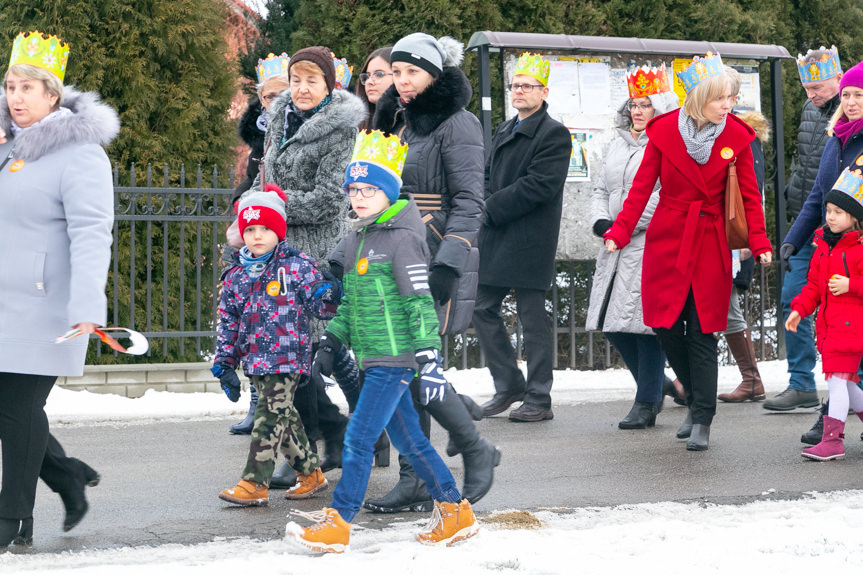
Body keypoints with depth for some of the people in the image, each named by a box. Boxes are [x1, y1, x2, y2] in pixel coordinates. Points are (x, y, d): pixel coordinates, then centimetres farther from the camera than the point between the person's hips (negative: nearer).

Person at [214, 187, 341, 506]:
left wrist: (329, 295, -27)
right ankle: (310, 472, 27)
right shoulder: (236, 277, 9)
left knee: (270, 415, -9)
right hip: (255, 360, 6)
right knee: (285, 417, 12)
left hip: (288, 357, -6)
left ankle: (254, 484, -6)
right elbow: (228, 324, 13)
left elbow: (318, 306, -3)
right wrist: (224, 365, 9)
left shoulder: (297, 266, -5)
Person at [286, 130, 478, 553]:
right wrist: (331, 342, 20)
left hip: (395, 358, -9)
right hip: (373, 359, 9)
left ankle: (337, 524, -1)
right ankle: (455, 512, 22)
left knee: (359, 438, -8)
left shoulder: (400, 239, -12)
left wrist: (429, 360, -20)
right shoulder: (354, 241, 14)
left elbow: (420, 303, -16)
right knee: (408, 441, 13)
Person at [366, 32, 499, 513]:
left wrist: (448, 264, -23)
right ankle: (414, 482, 8)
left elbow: (469, 201, -14)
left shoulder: (457, 125, -7)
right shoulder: (401, 123, 17)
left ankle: (477, 452, 8)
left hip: (438, 262, -8)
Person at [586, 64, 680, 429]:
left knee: (645, 320, -10)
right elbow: (601, 190, 25)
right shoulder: (619, 145, 20)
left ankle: (647, 403, 1)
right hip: (616, 249, 8)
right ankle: (656, 384, 24)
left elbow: (665, 196, -16)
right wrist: (600, 221, 5)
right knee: (611, 322, 6)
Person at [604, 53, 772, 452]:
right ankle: (696, 400, 23)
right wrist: (619, 232, -9)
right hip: (667, 240, 1)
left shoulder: (736, 136, -3)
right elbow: (642, 187, -1)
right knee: (666, 326, 0)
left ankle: (702, 422, 2)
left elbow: (749, 194, 2)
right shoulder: (664, 131, -5)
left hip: (710, 242, -1)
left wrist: (759, 243, -6)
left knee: (702, 331, -4)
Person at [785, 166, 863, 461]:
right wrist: (800, 309, 7)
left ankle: (833, 440, -11)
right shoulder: (823, 246, 14)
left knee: (837, 378, -11)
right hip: (829, 326, 8)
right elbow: (813, 285, 18)